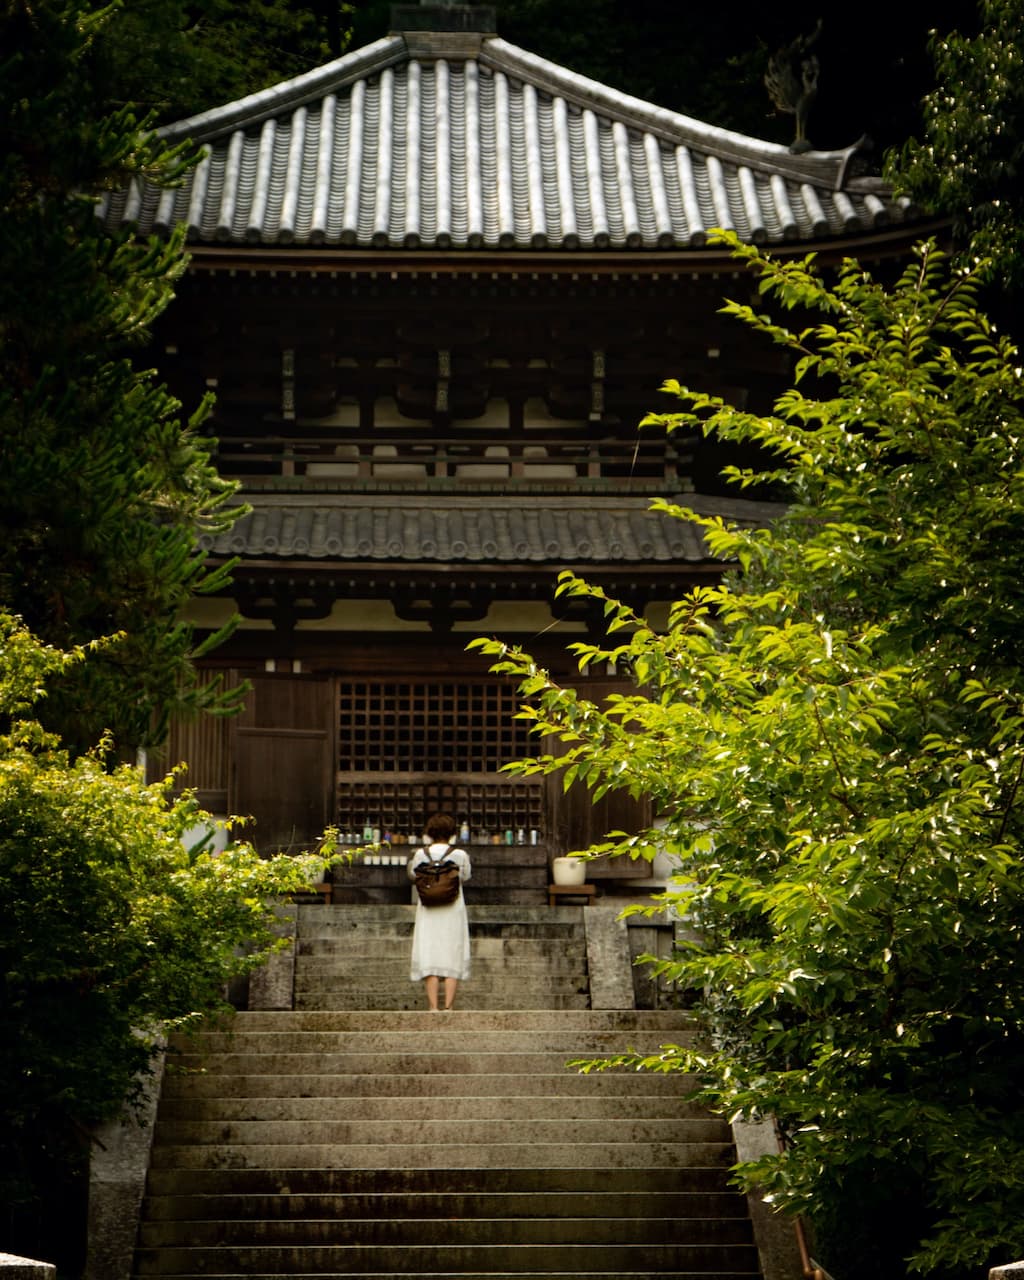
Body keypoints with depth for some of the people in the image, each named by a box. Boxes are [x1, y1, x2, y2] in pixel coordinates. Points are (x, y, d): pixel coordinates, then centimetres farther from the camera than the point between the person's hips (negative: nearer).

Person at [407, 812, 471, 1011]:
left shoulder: (421, 854, -4)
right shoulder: (460, 855, -5)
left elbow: (412, 874, 12)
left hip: (428, 912, 0)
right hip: (453, 912, 0)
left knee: (428, 958, 3)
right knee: (453, 959, 4)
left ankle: (433, 1007, -4)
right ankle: (448, 1007, -2)